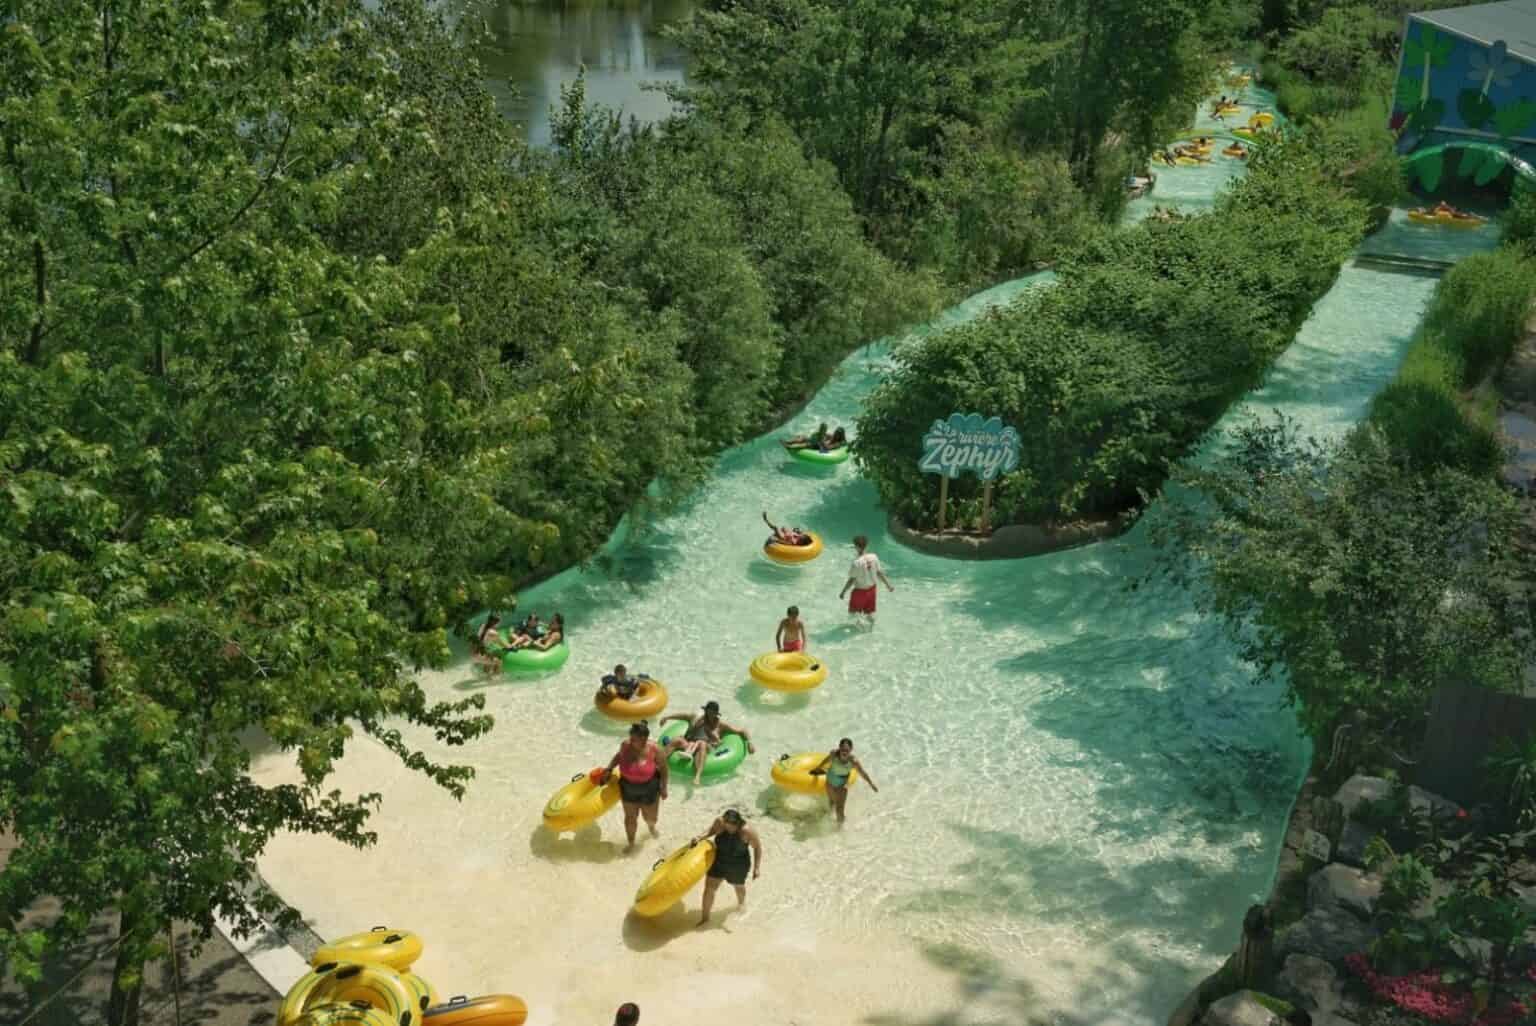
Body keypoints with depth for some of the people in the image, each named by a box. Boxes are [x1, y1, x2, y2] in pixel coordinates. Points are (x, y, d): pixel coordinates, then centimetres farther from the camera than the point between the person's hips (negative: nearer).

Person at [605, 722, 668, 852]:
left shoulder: (654, 750, -26)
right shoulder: (625, 745, -17)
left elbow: (663, 768, -12)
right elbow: (619, 755, 7)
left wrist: (663, 788, -8)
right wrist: (609, 769, -1)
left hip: (649, 788, -2)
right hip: (628, 788, 2)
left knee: (650, 818, 16)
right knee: (630, 817, 14)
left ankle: (651, 825, 54)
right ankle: (631, 843, 39)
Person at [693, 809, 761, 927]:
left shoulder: (746, 831, -33)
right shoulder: (720, 822, -25)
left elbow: (757, 847, -18)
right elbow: (712, 830, 0)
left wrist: (757, 867, -17)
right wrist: (700, 838, -15)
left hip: (738, 865, -2)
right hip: (718, 861, 2)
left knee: (738, 886, 27)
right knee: (709, 888, 1)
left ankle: (742, 902, 63)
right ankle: (705, 918, 20)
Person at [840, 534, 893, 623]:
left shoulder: (857, 562, -28)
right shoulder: (874, 557, -12)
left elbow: (852, 580, -21)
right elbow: (879, 573, -3)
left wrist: (843, 592, -10)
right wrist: (888, 585, 12)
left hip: (860, 591, -5)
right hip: (871, 589, 5)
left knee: (854, 613, 16)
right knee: (870, 612, 23)